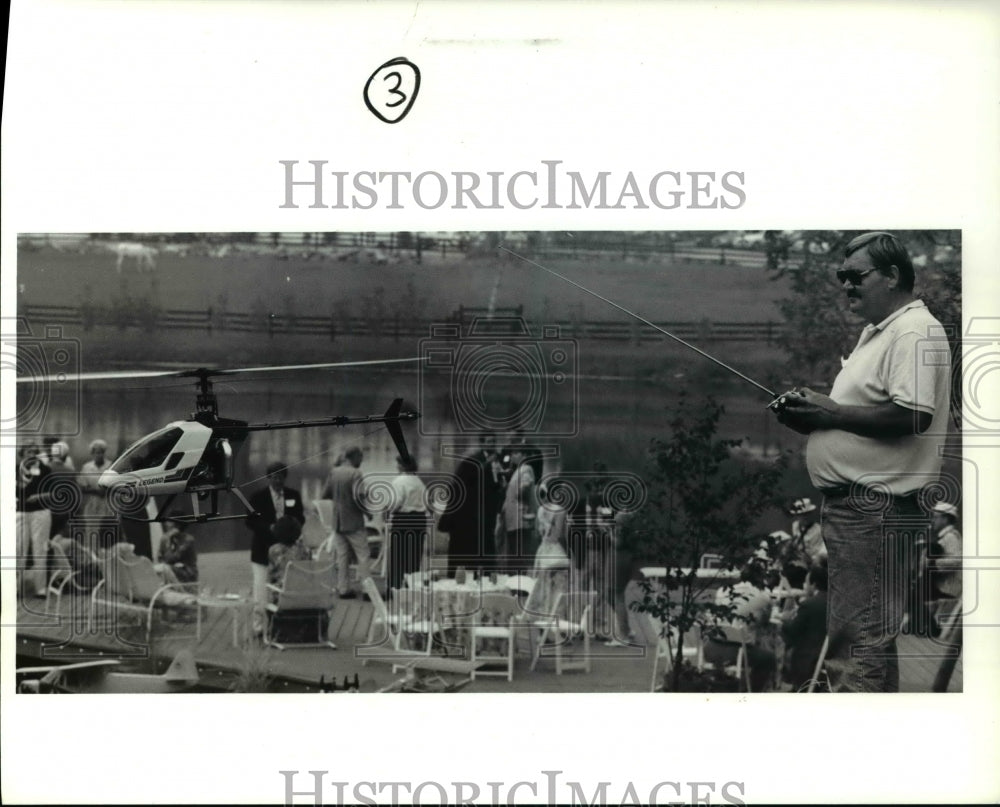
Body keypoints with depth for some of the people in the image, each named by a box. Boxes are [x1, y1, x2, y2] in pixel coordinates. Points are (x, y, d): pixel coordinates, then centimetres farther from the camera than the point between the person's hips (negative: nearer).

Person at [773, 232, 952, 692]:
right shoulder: (877, 331, 21)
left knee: (860, 638, -11)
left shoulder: (915, 333, -13)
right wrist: (810, 415, 10)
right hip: (854, 502, 11)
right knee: (871, 636, 15)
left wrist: (831, 412, -16)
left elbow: (912, 415, -25)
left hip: (875, 509, -11)